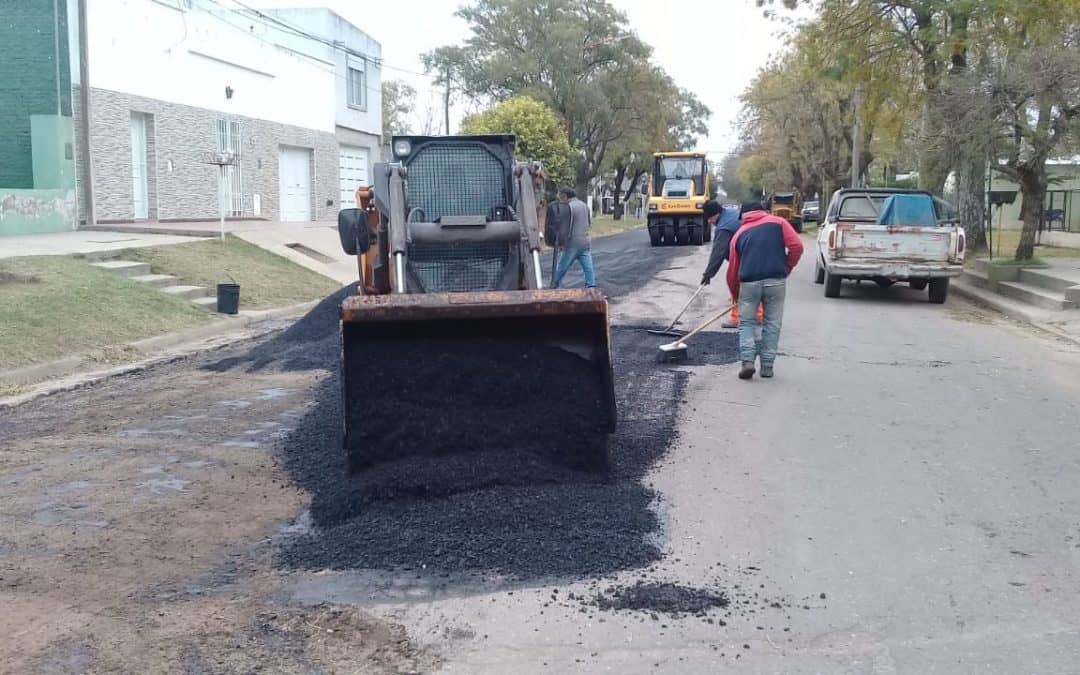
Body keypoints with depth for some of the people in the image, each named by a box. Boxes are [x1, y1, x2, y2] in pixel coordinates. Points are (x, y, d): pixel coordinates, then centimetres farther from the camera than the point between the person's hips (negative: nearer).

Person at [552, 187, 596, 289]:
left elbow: (567, 227, -17)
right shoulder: (584, 205, 11)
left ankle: (553, 288, 16)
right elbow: (590, 221, 22)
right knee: (588, 268, 1)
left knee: (561, 268, 6)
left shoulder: (569, 207, -12)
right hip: (585, 242, 7)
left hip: (572, 243, -6)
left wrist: (561, 243, -13)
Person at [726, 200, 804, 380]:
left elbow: (732, 270, 21)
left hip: (749, 282, 1)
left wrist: (735, 296, 33)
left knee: (746, 322, 13)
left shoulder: (739, 234, 19)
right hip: (775, 280, -1)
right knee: (772, 323, 11)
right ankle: (767, 365, 11)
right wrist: (786, 268, 15)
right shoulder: (778, 222, 14)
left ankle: (748, 360, -3)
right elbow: (796, 246, 1)